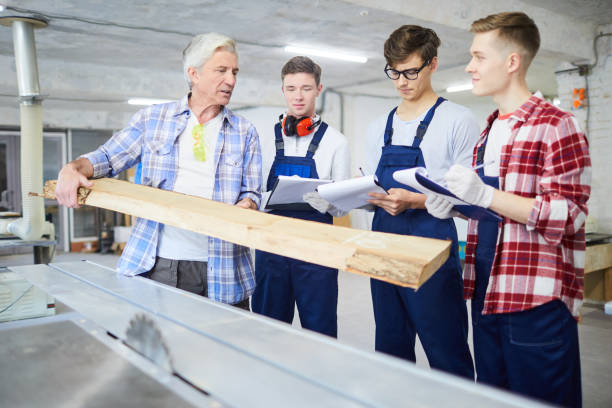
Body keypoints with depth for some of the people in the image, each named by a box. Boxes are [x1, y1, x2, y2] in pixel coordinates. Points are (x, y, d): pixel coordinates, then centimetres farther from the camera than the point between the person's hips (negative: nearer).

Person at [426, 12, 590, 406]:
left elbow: (567, 216, -16)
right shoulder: (490, 130, 15)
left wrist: (484, 195, -25)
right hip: (487, 291, 8)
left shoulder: (554, 126, -10)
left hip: (537, 300, -8)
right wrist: (455, 207, 3)